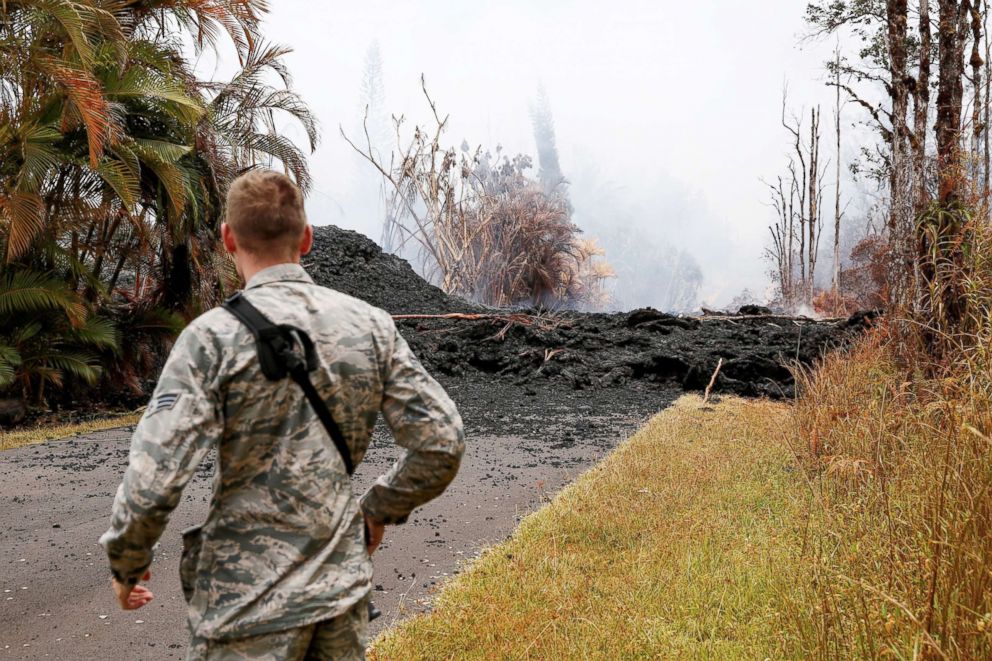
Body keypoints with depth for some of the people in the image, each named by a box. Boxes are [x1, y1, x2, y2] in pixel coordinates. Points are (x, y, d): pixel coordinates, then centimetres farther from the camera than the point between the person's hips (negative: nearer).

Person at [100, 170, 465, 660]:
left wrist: (126, 562, 1)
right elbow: (443, 442, -2)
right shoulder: (371, 325, -2)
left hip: (248, 599, -4)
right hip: (343, 584, 4)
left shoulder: (214, 335, -14)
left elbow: (155, 478, -17)